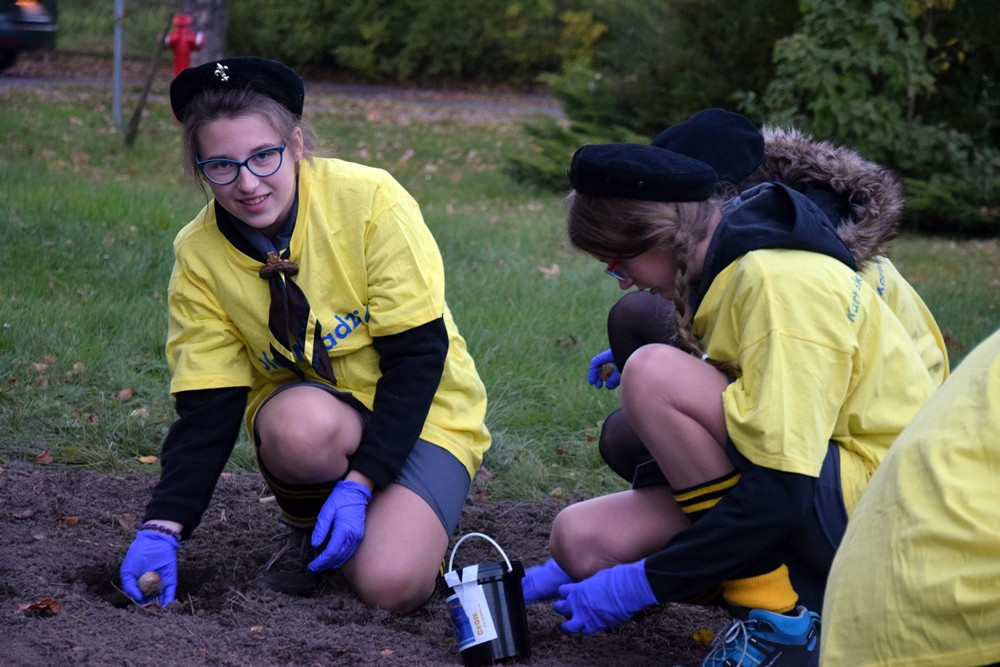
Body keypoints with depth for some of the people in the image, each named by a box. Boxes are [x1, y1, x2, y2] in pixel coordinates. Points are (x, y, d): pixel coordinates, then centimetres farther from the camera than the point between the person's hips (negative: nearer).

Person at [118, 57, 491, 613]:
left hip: (421, 410, -2)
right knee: (297, 427, -36)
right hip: (305, 405, 3)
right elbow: (207, 408, -9)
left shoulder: (371, 200, -21)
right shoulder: (199, 255, -10)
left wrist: (360, 483, -26)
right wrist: (163, 528, -23)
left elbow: (418, 357, -18)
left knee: (390, 584, -28)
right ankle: (303, 530, -2)